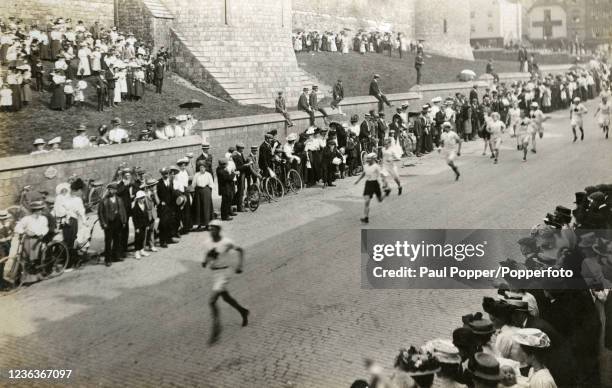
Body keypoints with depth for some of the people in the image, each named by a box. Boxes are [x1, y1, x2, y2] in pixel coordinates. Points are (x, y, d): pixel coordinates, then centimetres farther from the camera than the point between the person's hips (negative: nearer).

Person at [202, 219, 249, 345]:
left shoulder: (226, 242, -15)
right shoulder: (208, 243, 0)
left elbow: (240, 250, 0)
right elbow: (206, 260, 8)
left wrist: (240, 265, -8)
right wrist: (205, 262, -16)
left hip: (224, 273, -7)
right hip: (214, 273, 7)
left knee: (212, 301, -15)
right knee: (226, 297, 22)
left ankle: (216, 330, -5)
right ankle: (243, 312, 47)